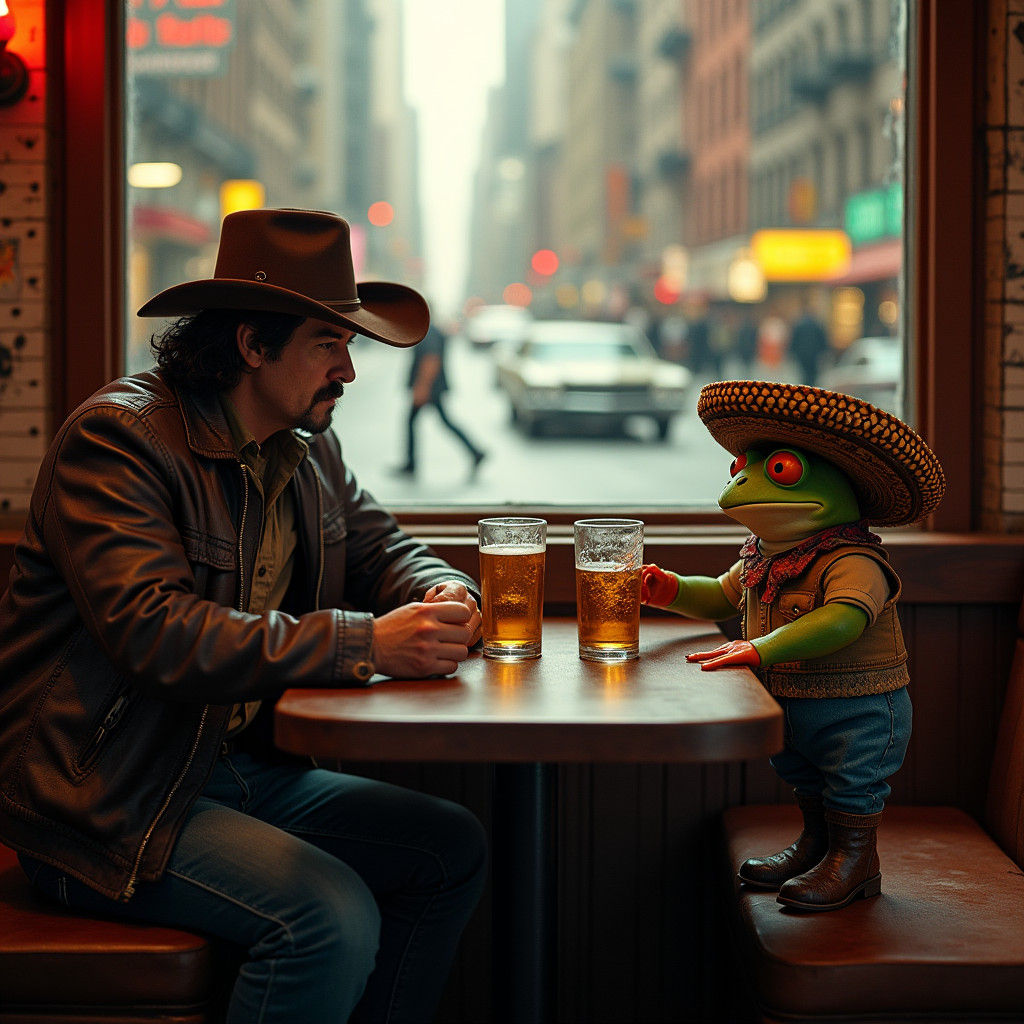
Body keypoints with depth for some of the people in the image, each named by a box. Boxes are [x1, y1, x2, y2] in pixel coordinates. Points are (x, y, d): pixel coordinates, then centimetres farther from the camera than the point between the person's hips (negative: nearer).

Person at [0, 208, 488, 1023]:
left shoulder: (307, 450, 11)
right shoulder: (118, 437, -16)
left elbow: (383, 548, 22)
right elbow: (156, 630, -28)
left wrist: (444, 596, -5)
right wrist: (366, 644, -32)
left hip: (242, 767, 9)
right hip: (110, 802, -9)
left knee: (453, 848, 1)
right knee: (333, 917, -26)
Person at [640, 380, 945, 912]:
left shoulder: (851, 562, -26)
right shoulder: (761, 558, 3)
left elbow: (843, 618, -43)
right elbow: (722, 595, 20)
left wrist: (764, 648, -50)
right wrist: (673, 590, 0)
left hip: (859, 710, -9)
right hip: (792, 709, 9)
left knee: (852, 788, 2)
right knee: (805, 782, 24)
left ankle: (854, 859, 20)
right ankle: (816, 844, 42)